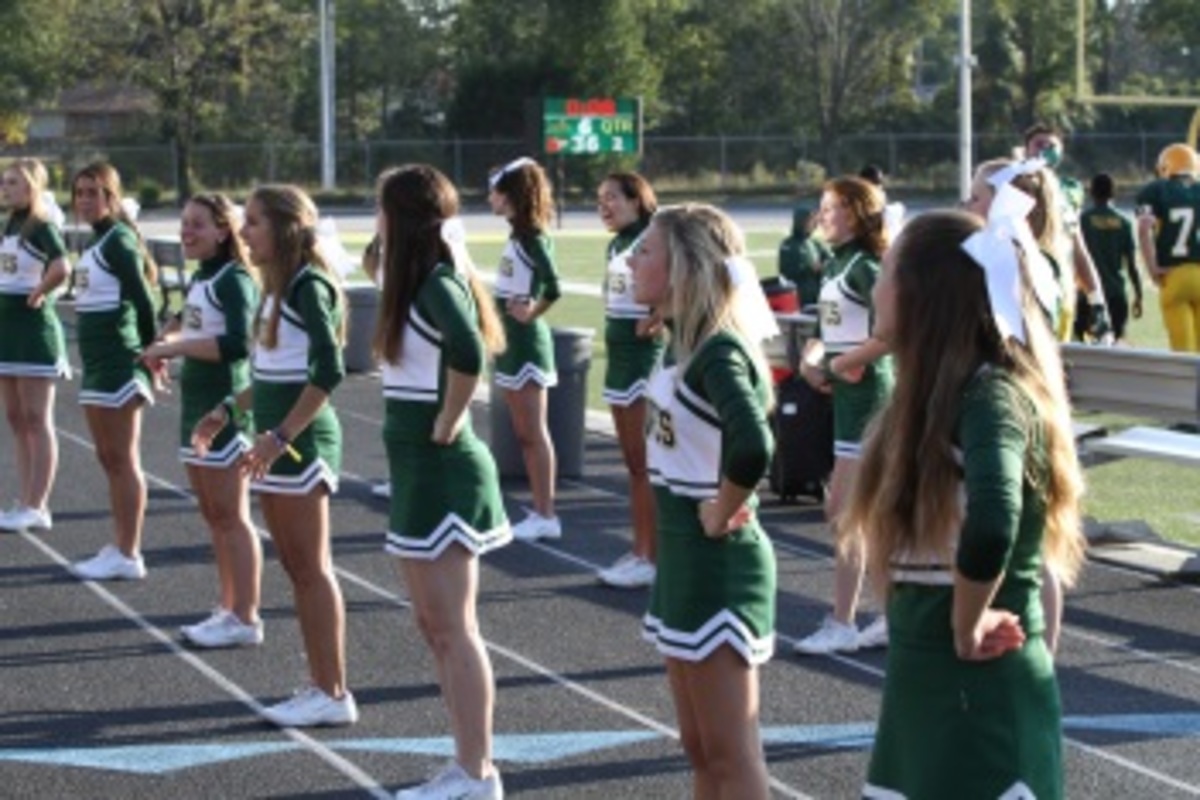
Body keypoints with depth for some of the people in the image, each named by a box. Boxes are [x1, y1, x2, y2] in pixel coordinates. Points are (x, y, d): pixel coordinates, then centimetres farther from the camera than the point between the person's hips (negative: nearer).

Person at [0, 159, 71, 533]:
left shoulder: (43, 228, -13)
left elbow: (62, 268, -31)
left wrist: (38, 293, -18)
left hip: (34, 328, -9)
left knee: (37, 421, -4)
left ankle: (37, 508, 0)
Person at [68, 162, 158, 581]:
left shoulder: (119, 240, -13)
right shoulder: (96, 241, 14)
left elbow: (142, 298, -17)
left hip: (120, 361, -9)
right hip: (97, 360, 9)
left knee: (123, 459, -5)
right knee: (109, 459, 12)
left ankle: (129, 555, -1)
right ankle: (119, 548, 18)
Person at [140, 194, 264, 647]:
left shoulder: (234, 279, -14)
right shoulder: (201, 278, 13)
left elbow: (238, 344, -26)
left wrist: (175, 347, -21)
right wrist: (167, 344, 3)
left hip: (225, 408, -9)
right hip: (198, 406, 9)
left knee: (230, 516, -5)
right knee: (213, 516, 13)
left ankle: (245, 619, -1)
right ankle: (228, 608, 21)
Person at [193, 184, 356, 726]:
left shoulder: (308, 287, -15)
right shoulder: (279, 288, 12)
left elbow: (329, 372, -23)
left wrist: (280, 436, -25)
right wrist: (228, 413, 15)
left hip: (301, 441, -9)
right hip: (279, 443, 9)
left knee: (311, 568, -5)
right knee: (297, 569, 11)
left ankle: (335, 694, 0)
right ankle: (321, 687, 16)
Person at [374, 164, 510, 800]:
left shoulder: (437, 283, -17)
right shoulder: (421, 281, 11)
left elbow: (468, 353, -36)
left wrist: (446, 425, -23)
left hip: (442, 471, -10)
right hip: (418, 470, 10)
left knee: (454, 629, -4)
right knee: (433, 626, 15)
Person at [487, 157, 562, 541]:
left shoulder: (531, 238, -16)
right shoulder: (519, 235, 10)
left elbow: (553, 286, -28)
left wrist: (531, 314, -15)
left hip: (526, 342, -9)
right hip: (512, 341, 9)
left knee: (533, 433, -5)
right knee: (525, 433, 12)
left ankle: (546, 516, 0)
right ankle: (541, 511, 18)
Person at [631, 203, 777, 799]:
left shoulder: (719, 352, -20)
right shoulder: (683, 345, 7)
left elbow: (752, 449, -37)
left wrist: (721, 514, -21)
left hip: (720, 565, -10)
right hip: (683, 559, 10)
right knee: (699, 749, 16)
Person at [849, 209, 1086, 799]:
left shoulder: (992, 396, -17)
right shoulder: (935, 396, 10)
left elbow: (991, 524, -36)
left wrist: (967, 627, -22)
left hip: (983, 686, -9)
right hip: (920, 679, 9)